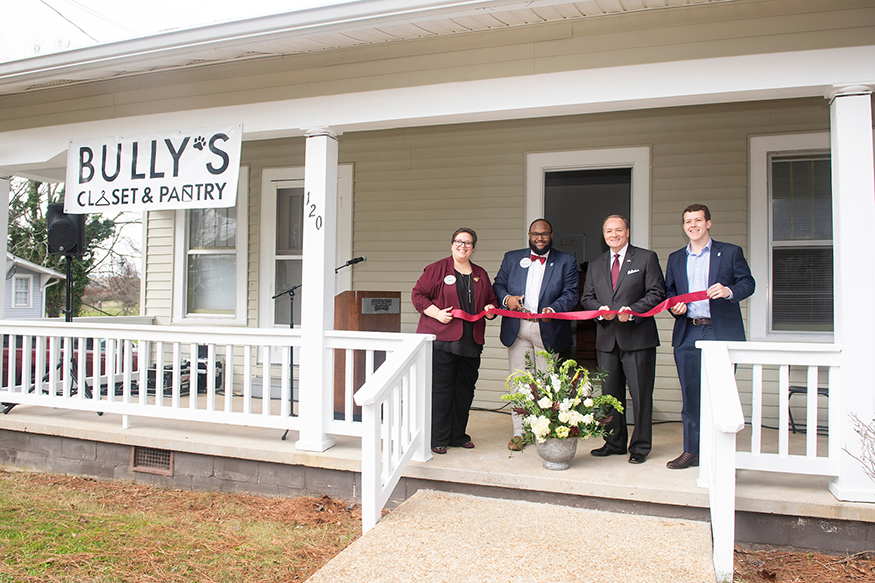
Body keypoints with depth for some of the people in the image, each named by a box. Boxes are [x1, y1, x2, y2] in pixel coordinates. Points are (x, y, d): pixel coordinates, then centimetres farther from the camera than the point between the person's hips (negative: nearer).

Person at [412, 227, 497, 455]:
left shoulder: (480, 274, 17)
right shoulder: (437, 269, 1)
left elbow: (492, 299, 25)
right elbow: (418, 294, 0)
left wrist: (490, 308, 2)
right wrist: (437, 313, -14)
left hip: (471, 342, 5)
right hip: (441, 341, -5)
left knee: (465, 389, 9)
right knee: (440, 389, -4)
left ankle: (458, 435, 22)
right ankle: (438, 439, 5)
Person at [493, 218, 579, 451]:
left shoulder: (566, 262, 6)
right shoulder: (511, 258, 13)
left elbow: (572, 293, -2)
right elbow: (498, 284, 14)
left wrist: (553, 309, -20)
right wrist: (506, 298, -9)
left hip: (548, 330, -1)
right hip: (517, 330, 2)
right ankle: (519, 432, 13)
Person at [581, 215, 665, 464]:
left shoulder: (646, 258, 2)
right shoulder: (595, 265, 16)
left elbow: (657, 293, -5)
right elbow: (587, 298, 14)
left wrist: (632, 310, -17)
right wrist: (601, 309, -7)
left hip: (638, 336, -4)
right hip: (606, 338, 5)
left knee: (640, 393, -2)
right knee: (610, 394, 10)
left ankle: (640, 446, 9)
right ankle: (614, 442, 22)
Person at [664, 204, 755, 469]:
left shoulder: (730, 252, 7)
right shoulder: (676, 258, 18)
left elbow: (748, 283, 2)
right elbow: (669, 291, 20)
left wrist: (729, 291, -18)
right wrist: (674, 306, -1)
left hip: (721, 332, -3)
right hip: (687, 334, 3)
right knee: (690, 394, 6)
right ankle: (692, 450, 14)